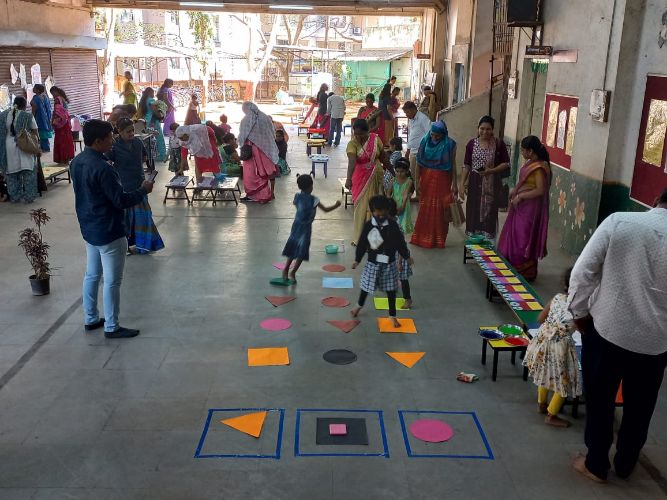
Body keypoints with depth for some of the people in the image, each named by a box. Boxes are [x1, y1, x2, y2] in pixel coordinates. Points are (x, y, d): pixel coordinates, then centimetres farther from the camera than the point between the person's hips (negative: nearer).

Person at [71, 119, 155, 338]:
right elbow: (121, 201, -22)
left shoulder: (77, 162, 4)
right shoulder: (102, 168, -25)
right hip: (109, 232, -9)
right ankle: (112, 327, 11)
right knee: (112, 281, 2)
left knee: (92, 275, 19)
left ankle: (90, 319, 30)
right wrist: (143, 190, -8)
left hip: (89, 229, 9)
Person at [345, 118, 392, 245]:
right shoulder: (352, 144, -16)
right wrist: (348, 179, -44)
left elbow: (383, 157, 5)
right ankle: (359, 237, 14)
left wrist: (392, 172, 11)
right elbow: (351, 162, -31)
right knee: (361, 205, 3)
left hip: (375, 176, 2)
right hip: (361, 178, -2)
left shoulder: (375, 139, -6)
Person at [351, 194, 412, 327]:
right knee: (366, 285, 12)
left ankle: (392, 315, 19)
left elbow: (400, 242, -1)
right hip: (372, 262, 0)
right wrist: (357, 260, 2)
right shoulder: (369, 225, -7)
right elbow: (362, 243, -2)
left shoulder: (392, 225, -8)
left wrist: (407, 256, 5)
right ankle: (359, 306, 40)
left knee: (391, 289, 6)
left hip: (389, 263, 0)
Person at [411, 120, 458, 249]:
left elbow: (453, 165, -3)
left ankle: (438, 240, 14)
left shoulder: (450, 144, -6)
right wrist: (417, 182, -4)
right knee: (425, 209, 7)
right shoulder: (425, 141, -1)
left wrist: (454, 184, -6)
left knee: (440, 210, 3)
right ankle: (422, 238, 17)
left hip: (442, 180, -2)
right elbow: (419, 163, 0)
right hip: (426, 179, 2)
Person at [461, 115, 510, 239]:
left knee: (489, 211, -1)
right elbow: (466, 165, 7)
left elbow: (506, 163, 1)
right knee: (474, 210, 4)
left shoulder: (499, 144, -3)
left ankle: (488, 240, 7)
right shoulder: (472, 143, 3)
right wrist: (463, 183, 4)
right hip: (475, 182, 2)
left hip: (492, 183, -2)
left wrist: (491, 171, -14)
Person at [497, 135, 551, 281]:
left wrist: (520, 196, -21)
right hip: (521, 206, 9)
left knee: (524, 239, 1)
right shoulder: (530, 162, 6)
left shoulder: (539, 167, -21)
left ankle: (527, 273, 14)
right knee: (515, 236, 17)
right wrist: (515, 190, 5)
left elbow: (540, 190, -26)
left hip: (530, 208, -9)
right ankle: (514, 266, 30)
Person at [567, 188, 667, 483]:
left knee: (599, 401, 17)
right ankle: (625, 465, 39)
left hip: (606, 330, -1)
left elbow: (583, 271, -10)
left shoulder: (618, 222, -10)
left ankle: (596, 465, 31)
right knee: (639, 407, 22)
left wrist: (579, 312, 3)